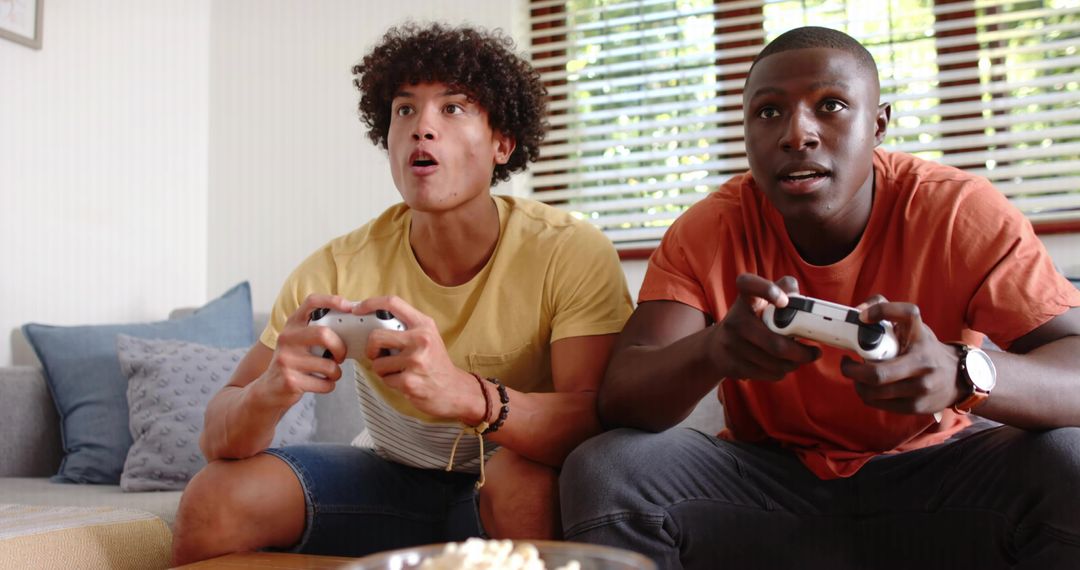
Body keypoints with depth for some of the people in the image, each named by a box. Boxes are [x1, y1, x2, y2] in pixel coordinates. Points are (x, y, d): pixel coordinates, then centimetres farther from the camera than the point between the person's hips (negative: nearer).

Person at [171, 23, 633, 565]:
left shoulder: (572, 253, -20)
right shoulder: (339, 269, -13)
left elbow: (600, 422, -30)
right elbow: (216, 437, -13)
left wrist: (466, 394, -50)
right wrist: (268, 394, -38)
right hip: (390, 474, 2)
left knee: (527, 477, -35)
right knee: (214, 497, -17)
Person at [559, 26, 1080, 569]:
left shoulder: (960, 212, -14)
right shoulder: (706, 232, -12)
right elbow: (618, 396, -21)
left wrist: (960, 373, -44)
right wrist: (713, 351, -44)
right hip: (769, 475, 0)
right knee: (604, 470, -24)